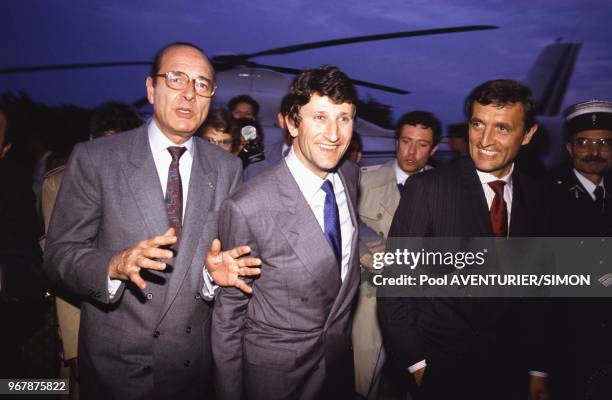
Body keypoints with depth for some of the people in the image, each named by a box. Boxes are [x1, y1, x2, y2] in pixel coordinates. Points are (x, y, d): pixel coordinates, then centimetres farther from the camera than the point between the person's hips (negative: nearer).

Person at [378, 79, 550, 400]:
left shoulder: (535, 197, -1)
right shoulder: (426, 188, -16)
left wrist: (537, 369, 7)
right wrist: (415, 361, -13)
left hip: (509, 370, 4)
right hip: (439, 370, -4)